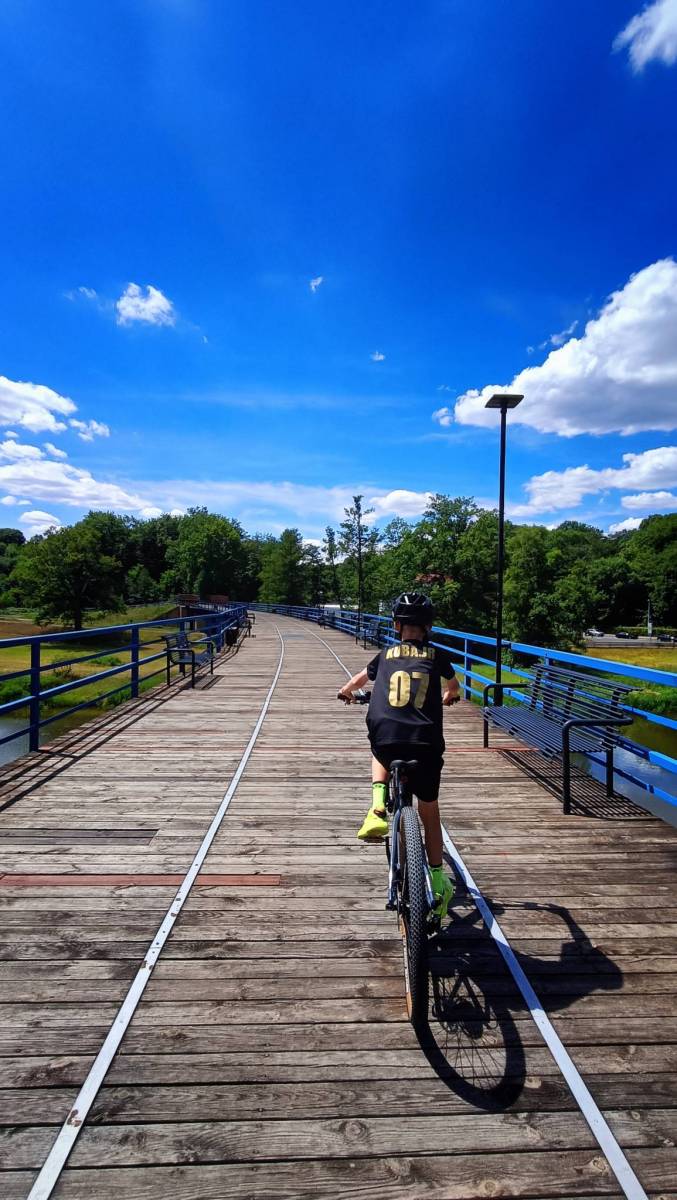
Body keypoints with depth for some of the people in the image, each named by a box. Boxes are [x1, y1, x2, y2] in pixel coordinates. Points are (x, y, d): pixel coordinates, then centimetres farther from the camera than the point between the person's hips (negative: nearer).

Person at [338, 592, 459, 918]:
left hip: (384, 736, 0)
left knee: (381, 754, 36)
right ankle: (439, 881, 23)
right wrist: (448, 696, 56)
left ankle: (378, 809, 13)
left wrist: (346, 691, 55)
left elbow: (360, 678, 34)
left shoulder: (385, 655, 14)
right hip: (426, 742, 0)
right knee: (429, 811, 20)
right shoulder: (437, 655, 12)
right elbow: (454, 687, 33)